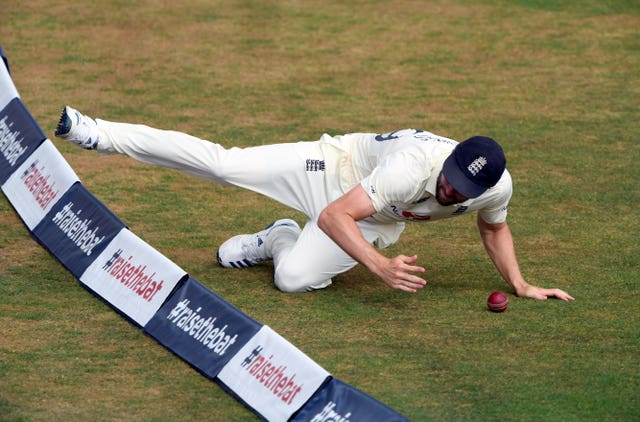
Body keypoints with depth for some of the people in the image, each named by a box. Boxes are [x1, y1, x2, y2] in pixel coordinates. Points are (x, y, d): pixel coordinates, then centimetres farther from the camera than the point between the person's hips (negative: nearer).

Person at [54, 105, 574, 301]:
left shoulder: (496, 189, -25)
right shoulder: (414, 166, -41)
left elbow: (495, 228, 2)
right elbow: (334, 216, -39)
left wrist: (521, 285, -7)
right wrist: (380, 267, -48)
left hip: (377, 222, 4)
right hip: (336, 166, -4)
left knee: (296, 277, -19)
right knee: (223, 163, -15)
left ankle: (280, 240, 18)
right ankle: (104, 135, -7)